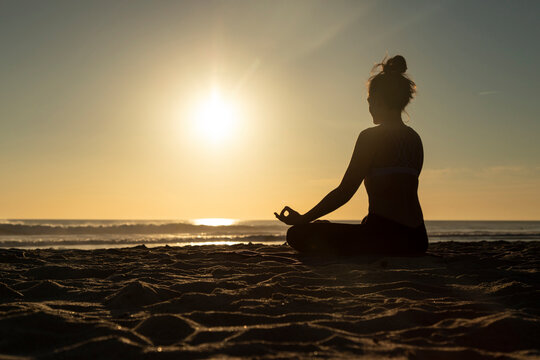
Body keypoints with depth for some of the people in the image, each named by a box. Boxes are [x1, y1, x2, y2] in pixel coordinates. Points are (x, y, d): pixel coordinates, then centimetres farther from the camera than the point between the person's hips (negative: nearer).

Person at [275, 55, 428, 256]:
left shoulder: (371, 137, -10)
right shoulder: (415, 139, 14)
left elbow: (345, 191, -12)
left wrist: (303, 219, -3)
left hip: (385, 238, -9)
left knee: (298, 234, -4)